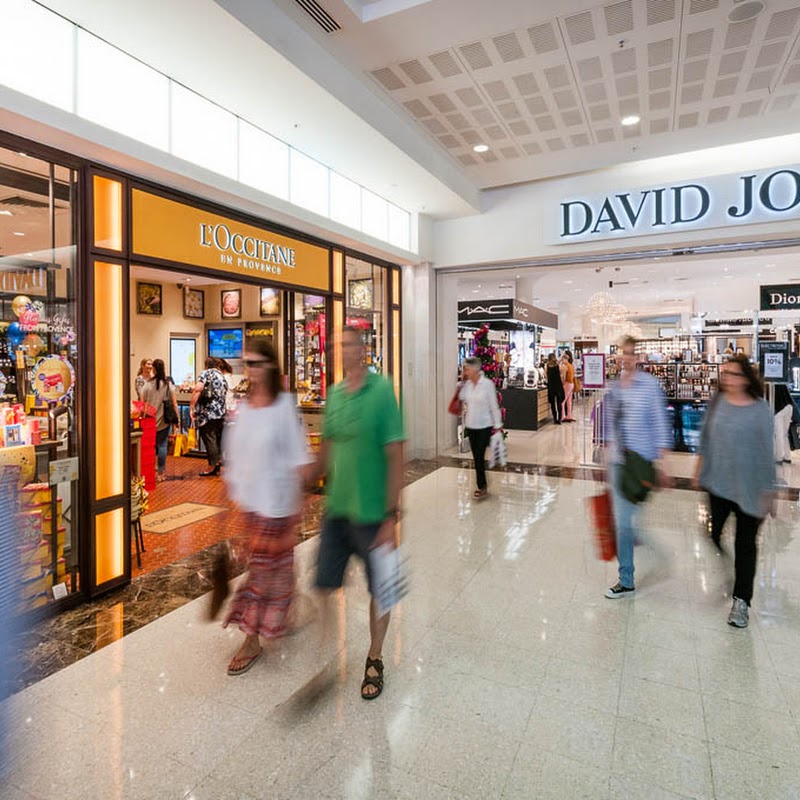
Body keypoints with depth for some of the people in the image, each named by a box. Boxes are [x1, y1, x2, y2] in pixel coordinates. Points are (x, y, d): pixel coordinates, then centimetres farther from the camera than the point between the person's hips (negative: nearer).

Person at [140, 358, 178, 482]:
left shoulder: (148, 384, -3)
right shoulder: (168, 384, -3)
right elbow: (174, 403, -2)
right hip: (165, 420, -1)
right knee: (162, 445, 3)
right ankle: (160, 473, 6)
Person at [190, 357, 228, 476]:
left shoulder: (205, 373, -2)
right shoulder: (223, 377, 19)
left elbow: (198, 389, -18)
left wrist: (191, 407, -18)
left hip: (207, 413, -7)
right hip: (221, 413, 7)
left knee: (209, 439, -2)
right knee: (217, 440, 13)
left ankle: (212, 466, 1)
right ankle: (218, 464, 17)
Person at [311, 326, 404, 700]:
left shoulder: (381, 391, -13)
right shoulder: (334, 393, 3)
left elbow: (395, 456, -14)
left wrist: (391, 516, -15)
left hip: (371, 512, -4)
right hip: (335, 509, 4)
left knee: (378, 589, 15)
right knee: (324, 586, 12)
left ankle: (374, 661, 37)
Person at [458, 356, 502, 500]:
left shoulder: (487, 384, -13)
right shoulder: (467, 384, 1)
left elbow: (494, 406, -10)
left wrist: (498, 425, -8)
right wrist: (462, 383, -1)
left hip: (484, 426, -5)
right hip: (470, 425, 5)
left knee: (479, 456, -5)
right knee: (476, 457, 10)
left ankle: (481, 487, 7)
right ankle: (482, 485, 22)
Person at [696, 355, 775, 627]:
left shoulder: (760, 410, -13)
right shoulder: (719, 401, -1)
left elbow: (765, 451, -10)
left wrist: (766, 491, -9)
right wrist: (701, 466, 13)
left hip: (748, 489, -3)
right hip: (717, 484, 4)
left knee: (745, 544, 9)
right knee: (712, 534, 13)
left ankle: (741, 600, 20)